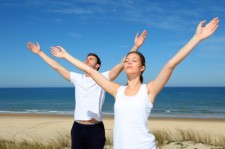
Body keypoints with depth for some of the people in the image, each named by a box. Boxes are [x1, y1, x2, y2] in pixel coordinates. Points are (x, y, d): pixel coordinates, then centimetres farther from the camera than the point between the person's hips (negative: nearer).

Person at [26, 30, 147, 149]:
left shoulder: (103, 78, -2)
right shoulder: (77, 78, 9)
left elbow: (122, 64, -10)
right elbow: (57, 67, 13)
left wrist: (136, 46, -18)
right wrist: (39, 52, 17)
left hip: (96, 129, -4)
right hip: (77, 127, 4)